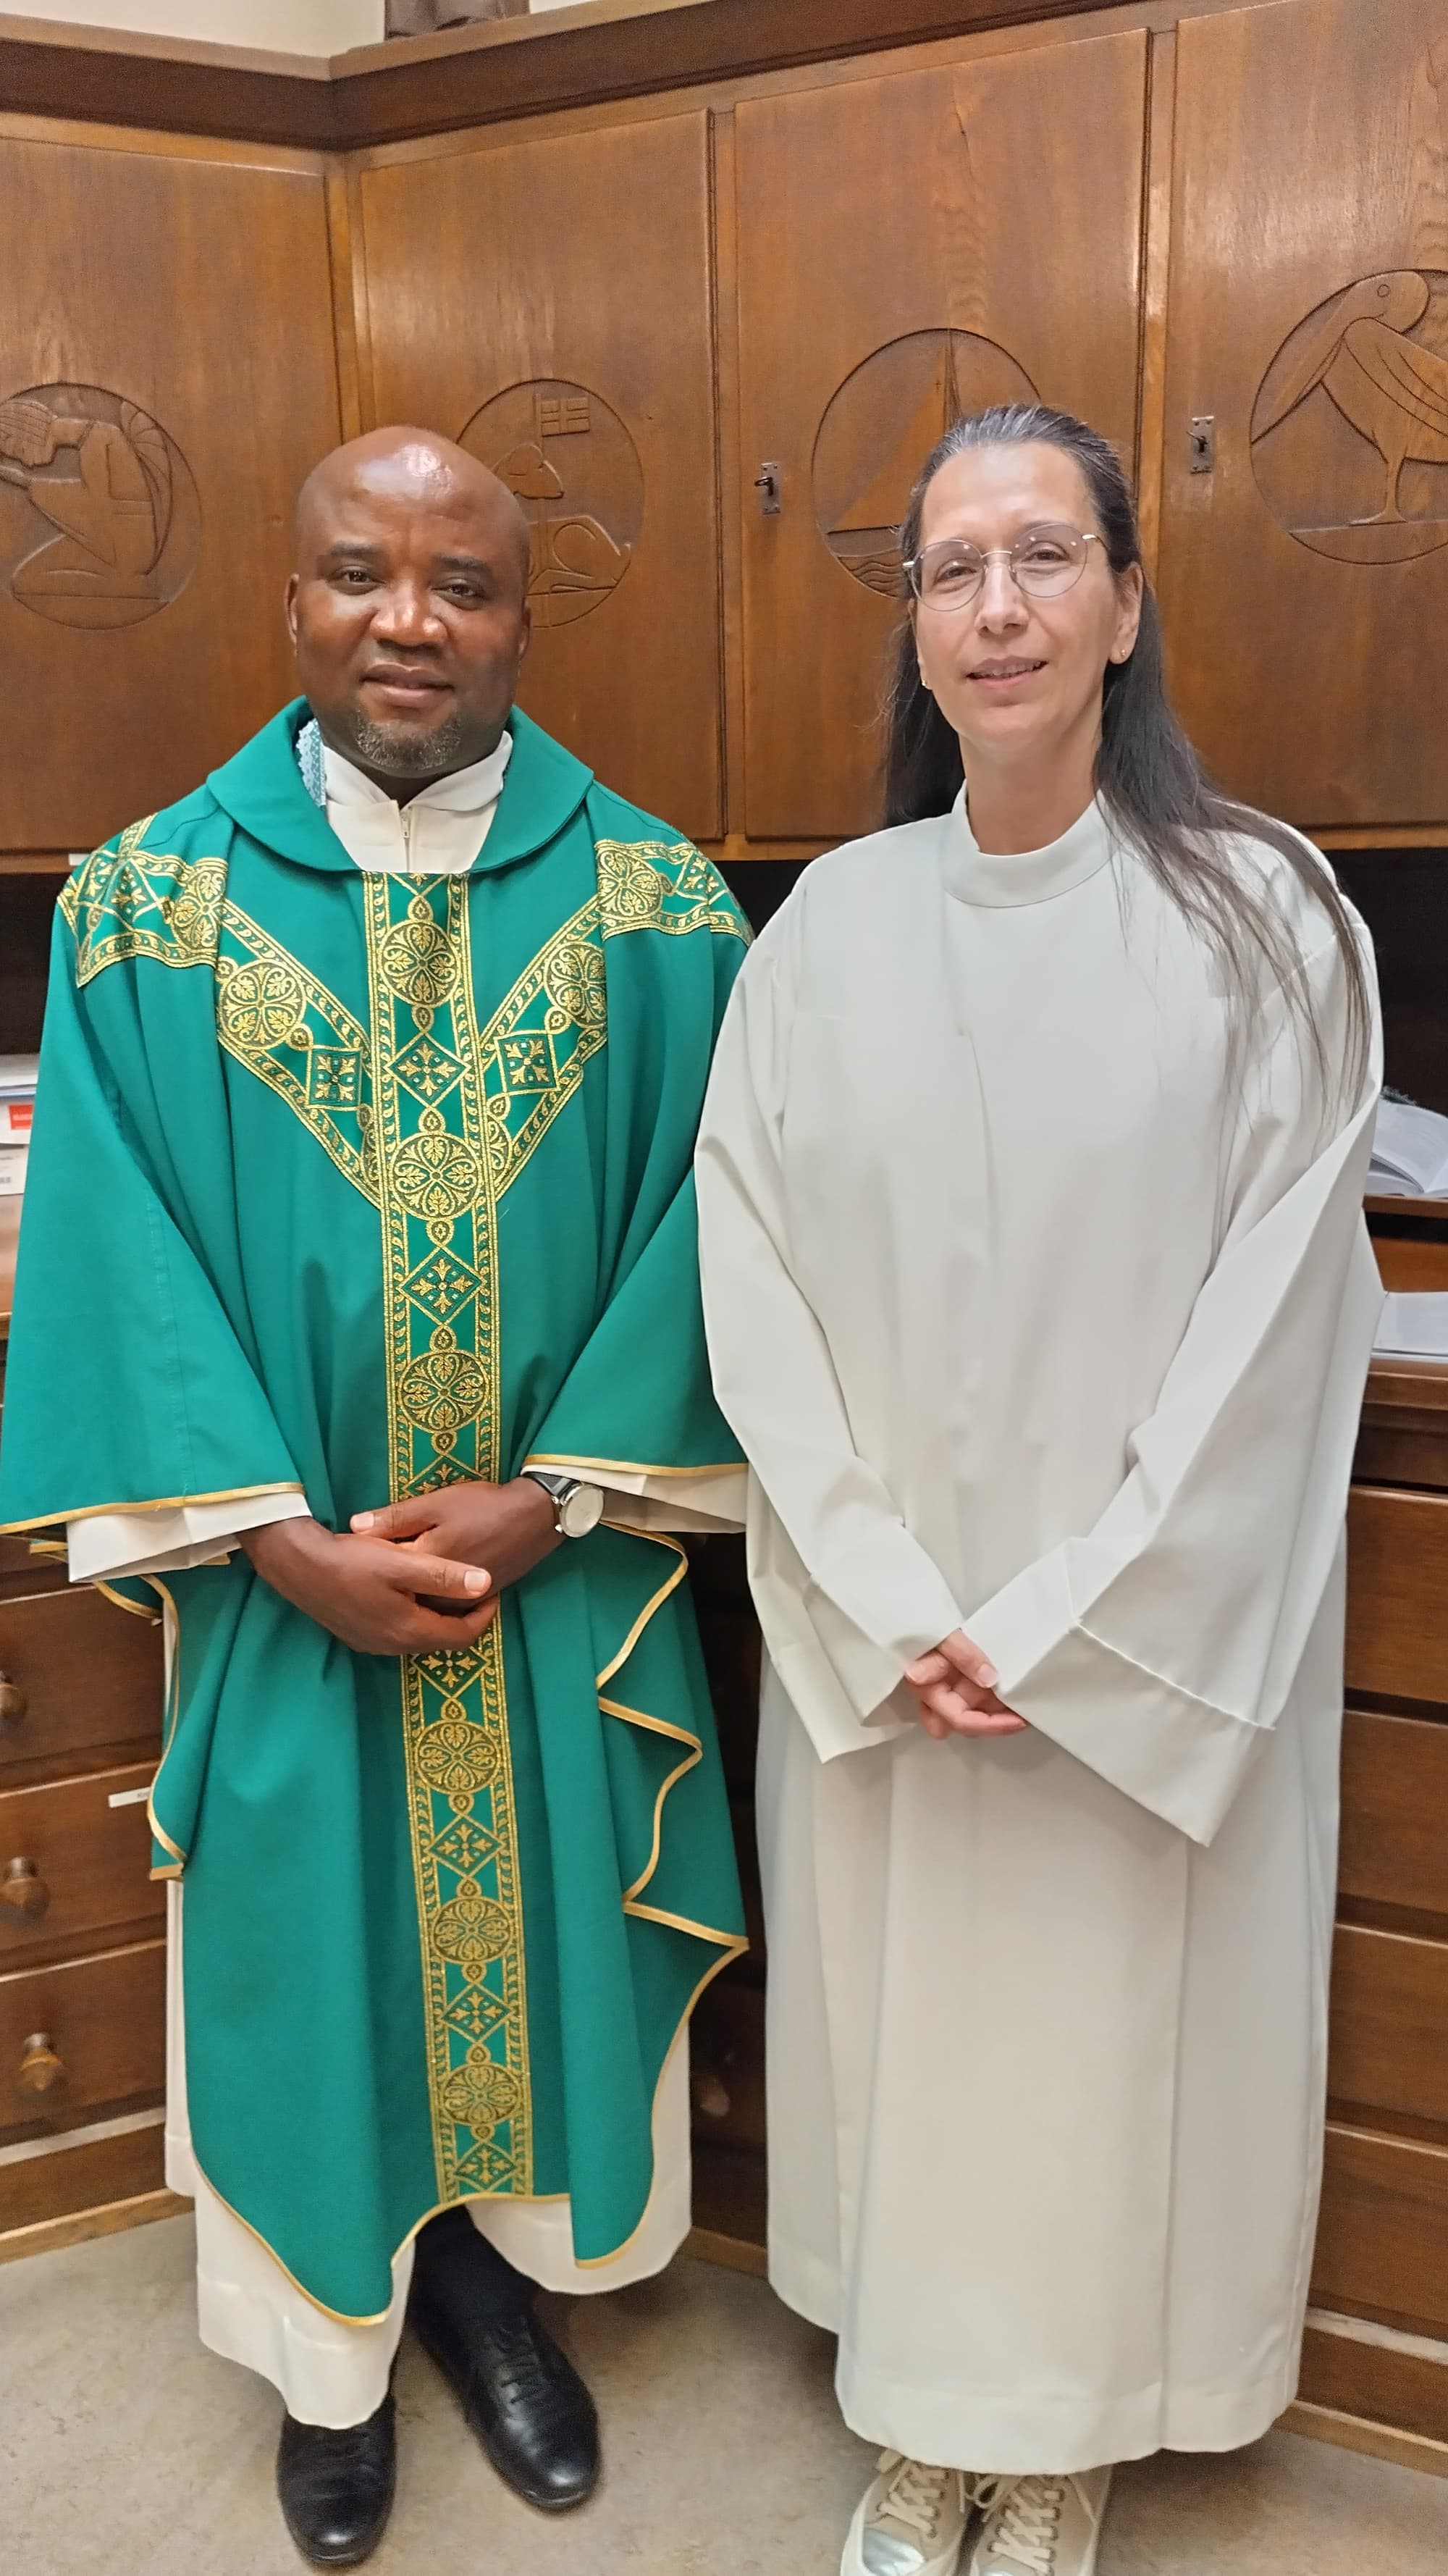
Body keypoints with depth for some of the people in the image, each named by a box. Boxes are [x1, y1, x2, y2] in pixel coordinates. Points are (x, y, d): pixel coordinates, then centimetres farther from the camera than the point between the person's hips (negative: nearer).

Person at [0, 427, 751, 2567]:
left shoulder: (658, 905, -4)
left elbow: (696, 1231, -4)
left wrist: (560, 1496, -12)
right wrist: (282, 1538, -13)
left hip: (563, 1577, 1)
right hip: (291, 1587, 0)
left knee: (536, 1931, 16)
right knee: (312, 1949, 15)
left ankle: (496, 2263, 43)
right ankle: (338, 2338, 40)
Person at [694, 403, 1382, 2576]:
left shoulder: (1260, 921, -8)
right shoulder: (829, 928, 0)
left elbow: (1274, 1326, -10)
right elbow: (755, 1290, -2)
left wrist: (1055, 1628, -13)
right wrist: (883, 1606, -10)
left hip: (1151, 1641, -2)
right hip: (877, 1640, 3)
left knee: (1110, 2025, 12)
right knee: (893, 2009, 16)